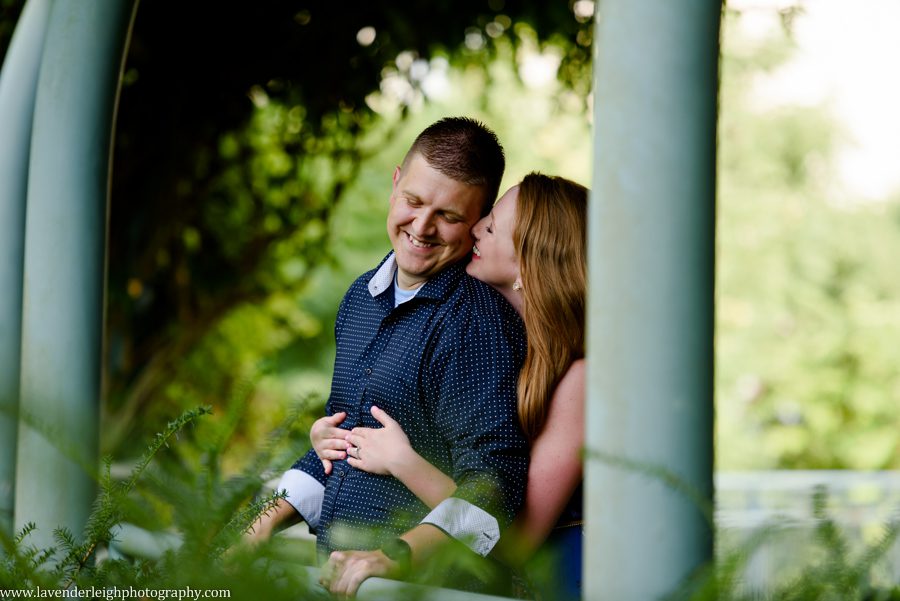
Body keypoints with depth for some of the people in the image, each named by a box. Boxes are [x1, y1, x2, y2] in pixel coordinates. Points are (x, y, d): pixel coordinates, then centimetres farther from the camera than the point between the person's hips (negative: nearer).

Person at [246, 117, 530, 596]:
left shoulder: (478, 320, -13)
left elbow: (492, 477, -22)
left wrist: (395, 556, -33)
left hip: (418, 584, -8)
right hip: (335, 574, 8)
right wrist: (269, 521, 15)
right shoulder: (363, 297, 15)